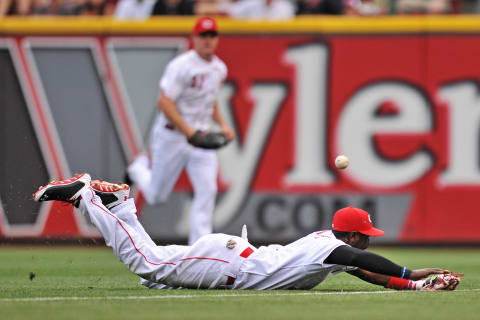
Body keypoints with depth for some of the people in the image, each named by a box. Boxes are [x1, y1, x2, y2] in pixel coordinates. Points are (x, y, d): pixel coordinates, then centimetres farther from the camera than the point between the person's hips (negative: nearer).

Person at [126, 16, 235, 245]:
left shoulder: (219, 68, 7)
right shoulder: (181, 66, -18)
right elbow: (164, 102, -21)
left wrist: (222, 124, 7)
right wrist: (188, 131, -26)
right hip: (172, 137, -6)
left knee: (207, 190, -11)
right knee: (156, 196, 8)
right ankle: (140, 168, 42)